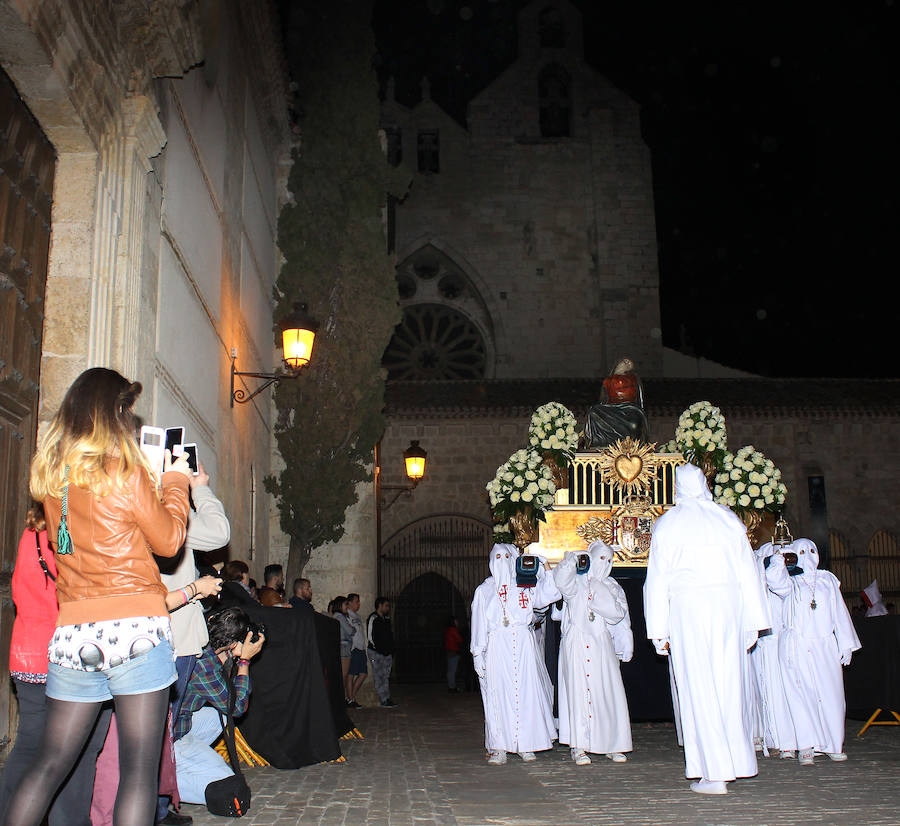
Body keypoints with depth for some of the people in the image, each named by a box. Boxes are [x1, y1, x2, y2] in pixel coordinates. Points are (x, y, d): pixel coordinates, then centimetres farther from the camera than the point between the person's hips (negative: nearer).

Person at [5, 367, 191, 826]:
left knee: (49, 764, 14)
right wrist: (174, 480, 14)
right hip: (136, 627, -6)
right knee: (139, 769, -2)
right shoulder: (125, 473, -7)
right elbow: (169, 540, 2)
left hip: (72, 633, 6)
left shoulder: (51, 475, 10)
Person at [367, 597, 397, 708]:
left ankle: (387, 699, 9)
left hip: (387, 653, 8)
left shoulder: (386, 618, 16)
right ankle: (384, 700, -6)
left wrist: (390, 651, 11)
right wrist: (379, 649, -12)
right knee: (379, 677, -5)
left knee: (386, 676, 7)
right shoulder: (373, 618, -8)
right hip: (376, 653, -7)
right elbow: (370, 636, -12)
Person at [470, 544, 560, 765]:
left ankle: (525, 745, 5)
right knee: (497, 694, -5)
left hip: (523, 645, 0)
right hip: (497, 646, 0)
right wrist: (477, 654, 2)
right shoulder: (484, 590, 14)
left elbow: (549, 595, -1)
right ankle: (498, 747, -1)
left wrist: (540, 570, -2)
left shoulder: (525, 586, 13)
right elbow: (479, 625, 9)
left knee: (526, 692, -3)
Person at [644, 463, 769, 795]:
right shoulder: (727, 518, 9)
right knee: (728, 683, 11)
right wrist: (753, 620, 13)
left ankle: (715, 773, -2)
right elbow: (747, 572, 9)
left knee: (699, 687, -1)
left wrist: (658, 630, 5)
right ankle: (736, 762, 18)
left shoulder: (667, 524, 3)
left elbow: (657, 580, 2)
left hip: (687, 606, -3)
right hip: (728, 605, 3)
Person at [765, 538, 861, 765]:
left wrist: (845, 644, 11)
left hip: (825, 646, 2)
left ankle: (833, 744, 13)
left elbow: (839, 613, 15)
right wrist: (779, 559, -8)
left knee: (831, 694, -1)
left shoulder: (827, 580, 17)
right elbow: (774, 581, -14)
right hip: (797, 648, -2)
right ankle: (806, 747, -2)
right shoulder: (790, 583, 11)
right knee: (802, 695, -5)